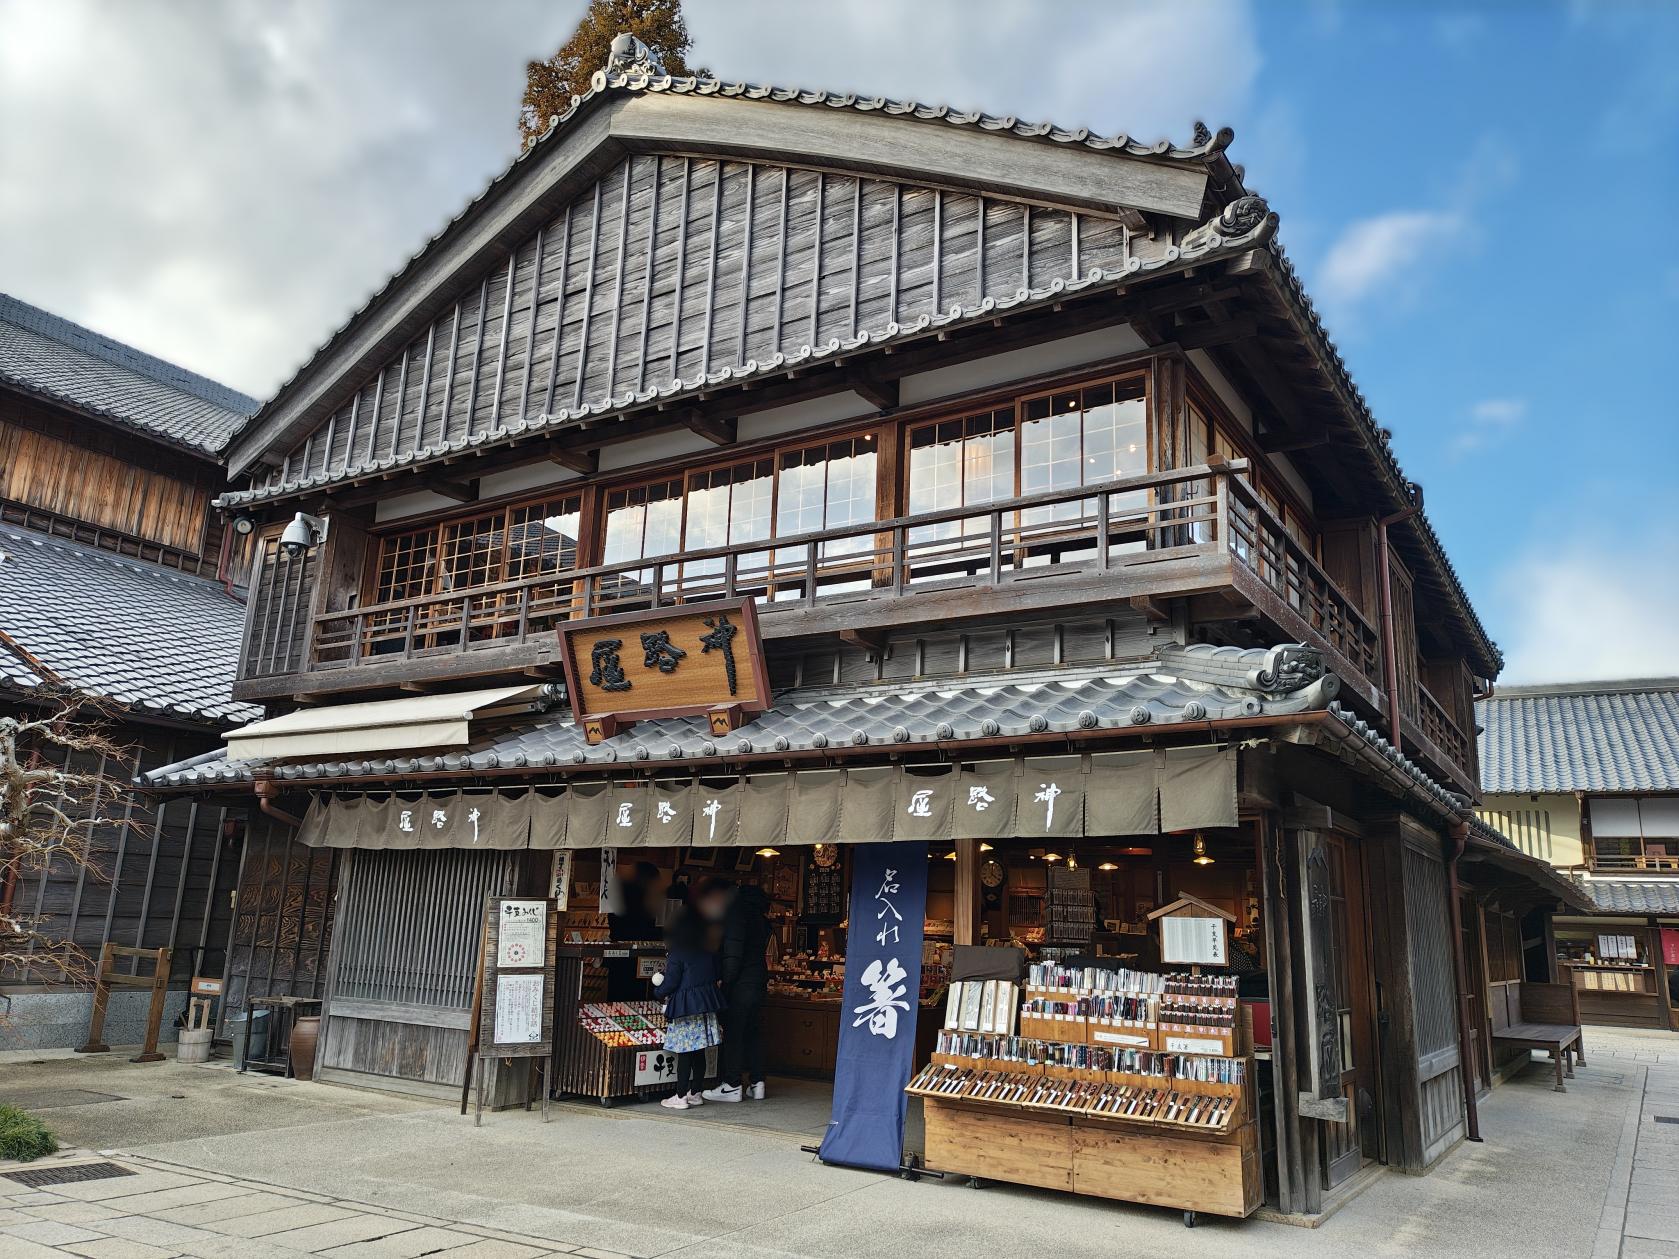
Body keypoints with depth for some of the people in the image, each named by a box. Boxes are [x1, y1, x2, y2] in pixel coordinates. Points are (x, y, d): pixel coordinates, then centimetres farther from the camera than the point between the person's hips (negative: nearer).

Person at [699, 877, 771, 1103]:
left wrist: (726, 982, -14)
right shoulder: (759, 917, 16)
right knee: (754, 1032, 12)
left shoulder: (736, 912, -13)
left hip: (741, 982, -9)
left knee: (733, 1033, -2)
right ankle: (756, 1084, 16)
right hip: (759, 981, 9)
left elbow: (733, 954, -18)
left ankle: (732, 1085, 2)